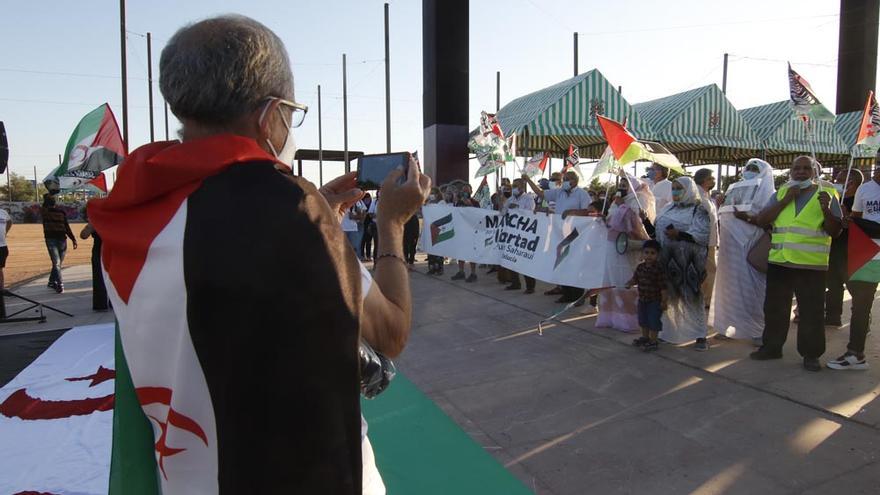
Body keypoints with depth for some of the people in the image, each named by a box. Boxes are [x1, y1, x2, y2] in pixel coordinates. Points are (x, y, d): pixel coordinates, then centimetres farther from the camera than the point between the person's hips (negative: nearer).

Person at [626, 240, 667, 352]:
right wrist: (630, 283, -11)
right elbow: (635, 278, 11)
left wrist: (663, 301, -17)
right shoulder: (640, 267, -1)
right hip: (642, 299, 7)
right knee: (643, 320, 20)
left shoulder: (659, 269, -20)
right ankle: (645, 337, 36)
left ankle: (653, 342, 12)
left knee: (653, 321, 1)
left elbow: (663, 287, -18)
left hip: (655, 301, -7)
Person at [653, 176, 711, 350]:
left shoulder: (698, 210, 0)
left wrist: (678, 235, -20)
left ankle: (700, 336, 5)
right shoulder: (668, 208, 18)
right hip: (667, 259, 5)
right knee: (667, 295, 7)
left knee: (692, 296, -4)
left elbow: (703, 235, -12)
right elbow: (657, 227, 20)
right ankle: (668, 331, 18)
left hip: (687, 262, -5)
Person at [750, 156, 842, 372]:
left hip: (812, 265, -3)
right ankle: (772, 346, 23)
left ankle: (811, 354, 12)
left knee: (811, 311, 1)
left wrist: (826, 210, -20)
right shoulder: (781, 193, 10)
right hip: (779, 261, 3)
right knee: (774, 307, 10)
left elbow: (835, 231, -2)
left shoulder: (827, 194, 2)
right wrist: (785, 201, -10)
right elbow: (761, 221, 0)